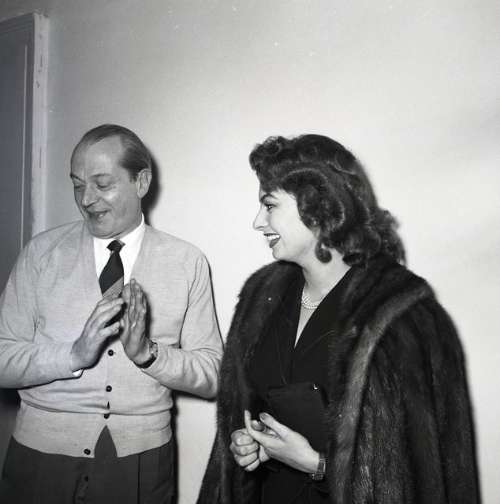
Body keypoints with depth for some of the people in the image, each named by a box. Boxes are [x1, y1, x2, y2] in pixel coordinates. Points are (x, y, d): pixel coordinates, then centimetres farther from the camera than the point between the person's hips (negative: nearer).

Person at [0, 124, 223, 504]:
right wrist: (73, 354, -22)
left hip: (142, 462, 0)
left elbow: (212, 376, -4)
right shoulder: (42, 253, -2)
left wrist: (148, 352, -20)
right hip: (42, 457, 1)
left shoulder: (188, 262, -4)